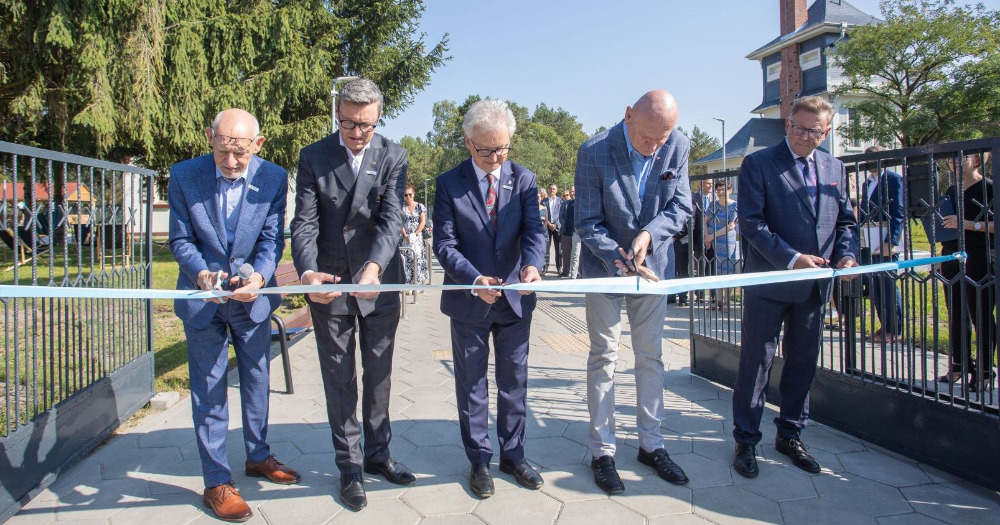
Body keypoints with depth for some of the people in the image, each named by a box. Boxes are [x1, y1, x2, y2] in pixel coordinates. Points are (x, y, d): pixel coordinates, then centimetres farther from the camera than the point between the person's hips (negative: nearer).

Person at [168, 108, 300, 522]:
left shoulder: (274, 178, -11)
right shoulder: (184, 176, -12)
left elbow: (272, 239, -8)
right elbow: (181, 240, -7)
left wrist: (259, 276, -27)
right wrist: (202, 273, -26)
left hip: (252, 296, 2)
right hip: (203, 297, -2)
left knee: (257, 379, 17)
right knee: (208, 390, 4)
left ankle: (258, 456, 38)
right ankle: (216, 483, 15)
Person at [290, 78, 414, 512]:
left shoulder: (392, 157, -4)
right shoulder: (313, 157, -4)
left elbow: (391, 219, -14)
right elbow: (304, 222, -9)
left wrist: (374, 266, -33)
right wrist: (306, 272, -28)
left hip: (379, 282, 1)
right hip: (329, 284, 0)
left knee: (379, 374, 13)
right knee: (339, 380, 8)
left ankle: (378, 453, 31)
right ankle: (349, 467, 22)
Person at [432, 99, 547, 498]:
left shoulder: (523, 179, 0)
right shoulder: (448, 184, -6)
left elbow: (534, 230, -9)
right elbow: (444, 244, -10)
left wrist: (532, 264, -32)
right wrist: (474, 279, -26)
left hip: (515, 297, 2)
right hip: (469, 301, -2)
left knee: (514, 381, 13)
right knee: (472, 384, 10)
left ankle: (513, 455, 29)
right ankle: (479, 461, 24)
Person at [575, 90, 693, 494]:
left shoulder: (678, 146, -10)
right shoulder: (594, 152, -19)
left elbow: (681, 206, -5)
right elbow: (587, 223, -15)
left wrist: (650, 233, -23)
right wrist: (621, 260, -25)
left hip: (654, 265, 4)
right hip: (605, 267, -3)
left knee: (651, 357, 11)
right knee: (603, 359, 4)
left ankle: (651, 444, 24)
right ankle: (602, 452, 14)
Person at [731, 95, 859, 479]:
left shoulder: (835, 168, 11)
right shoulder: (758, 164, -6)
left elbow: (846, 221, 15)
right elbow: (751, 223, -12)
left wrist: (847, 255, -4)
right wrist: (791, 258, -20)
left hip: (815, 286, 5)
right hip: (769, 282, -5)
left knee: (803, 362, 13)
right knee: (756, 362, 2)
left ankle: (790, 435, 29)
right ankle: (746, 440, 14)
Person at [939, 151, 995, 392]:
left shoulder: (988, 188, -6)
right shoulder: (951, 191, 15)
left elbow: (994, 224, -14)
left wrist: (968, 224, -20)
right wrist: (940, 256, 14)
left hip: (981, 259, -7)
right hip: (952, 258, 7)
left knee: (981, 316, -2)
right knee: (956, 315, 11)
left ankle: (983, 371, 5)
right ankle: (960, 365, 21)